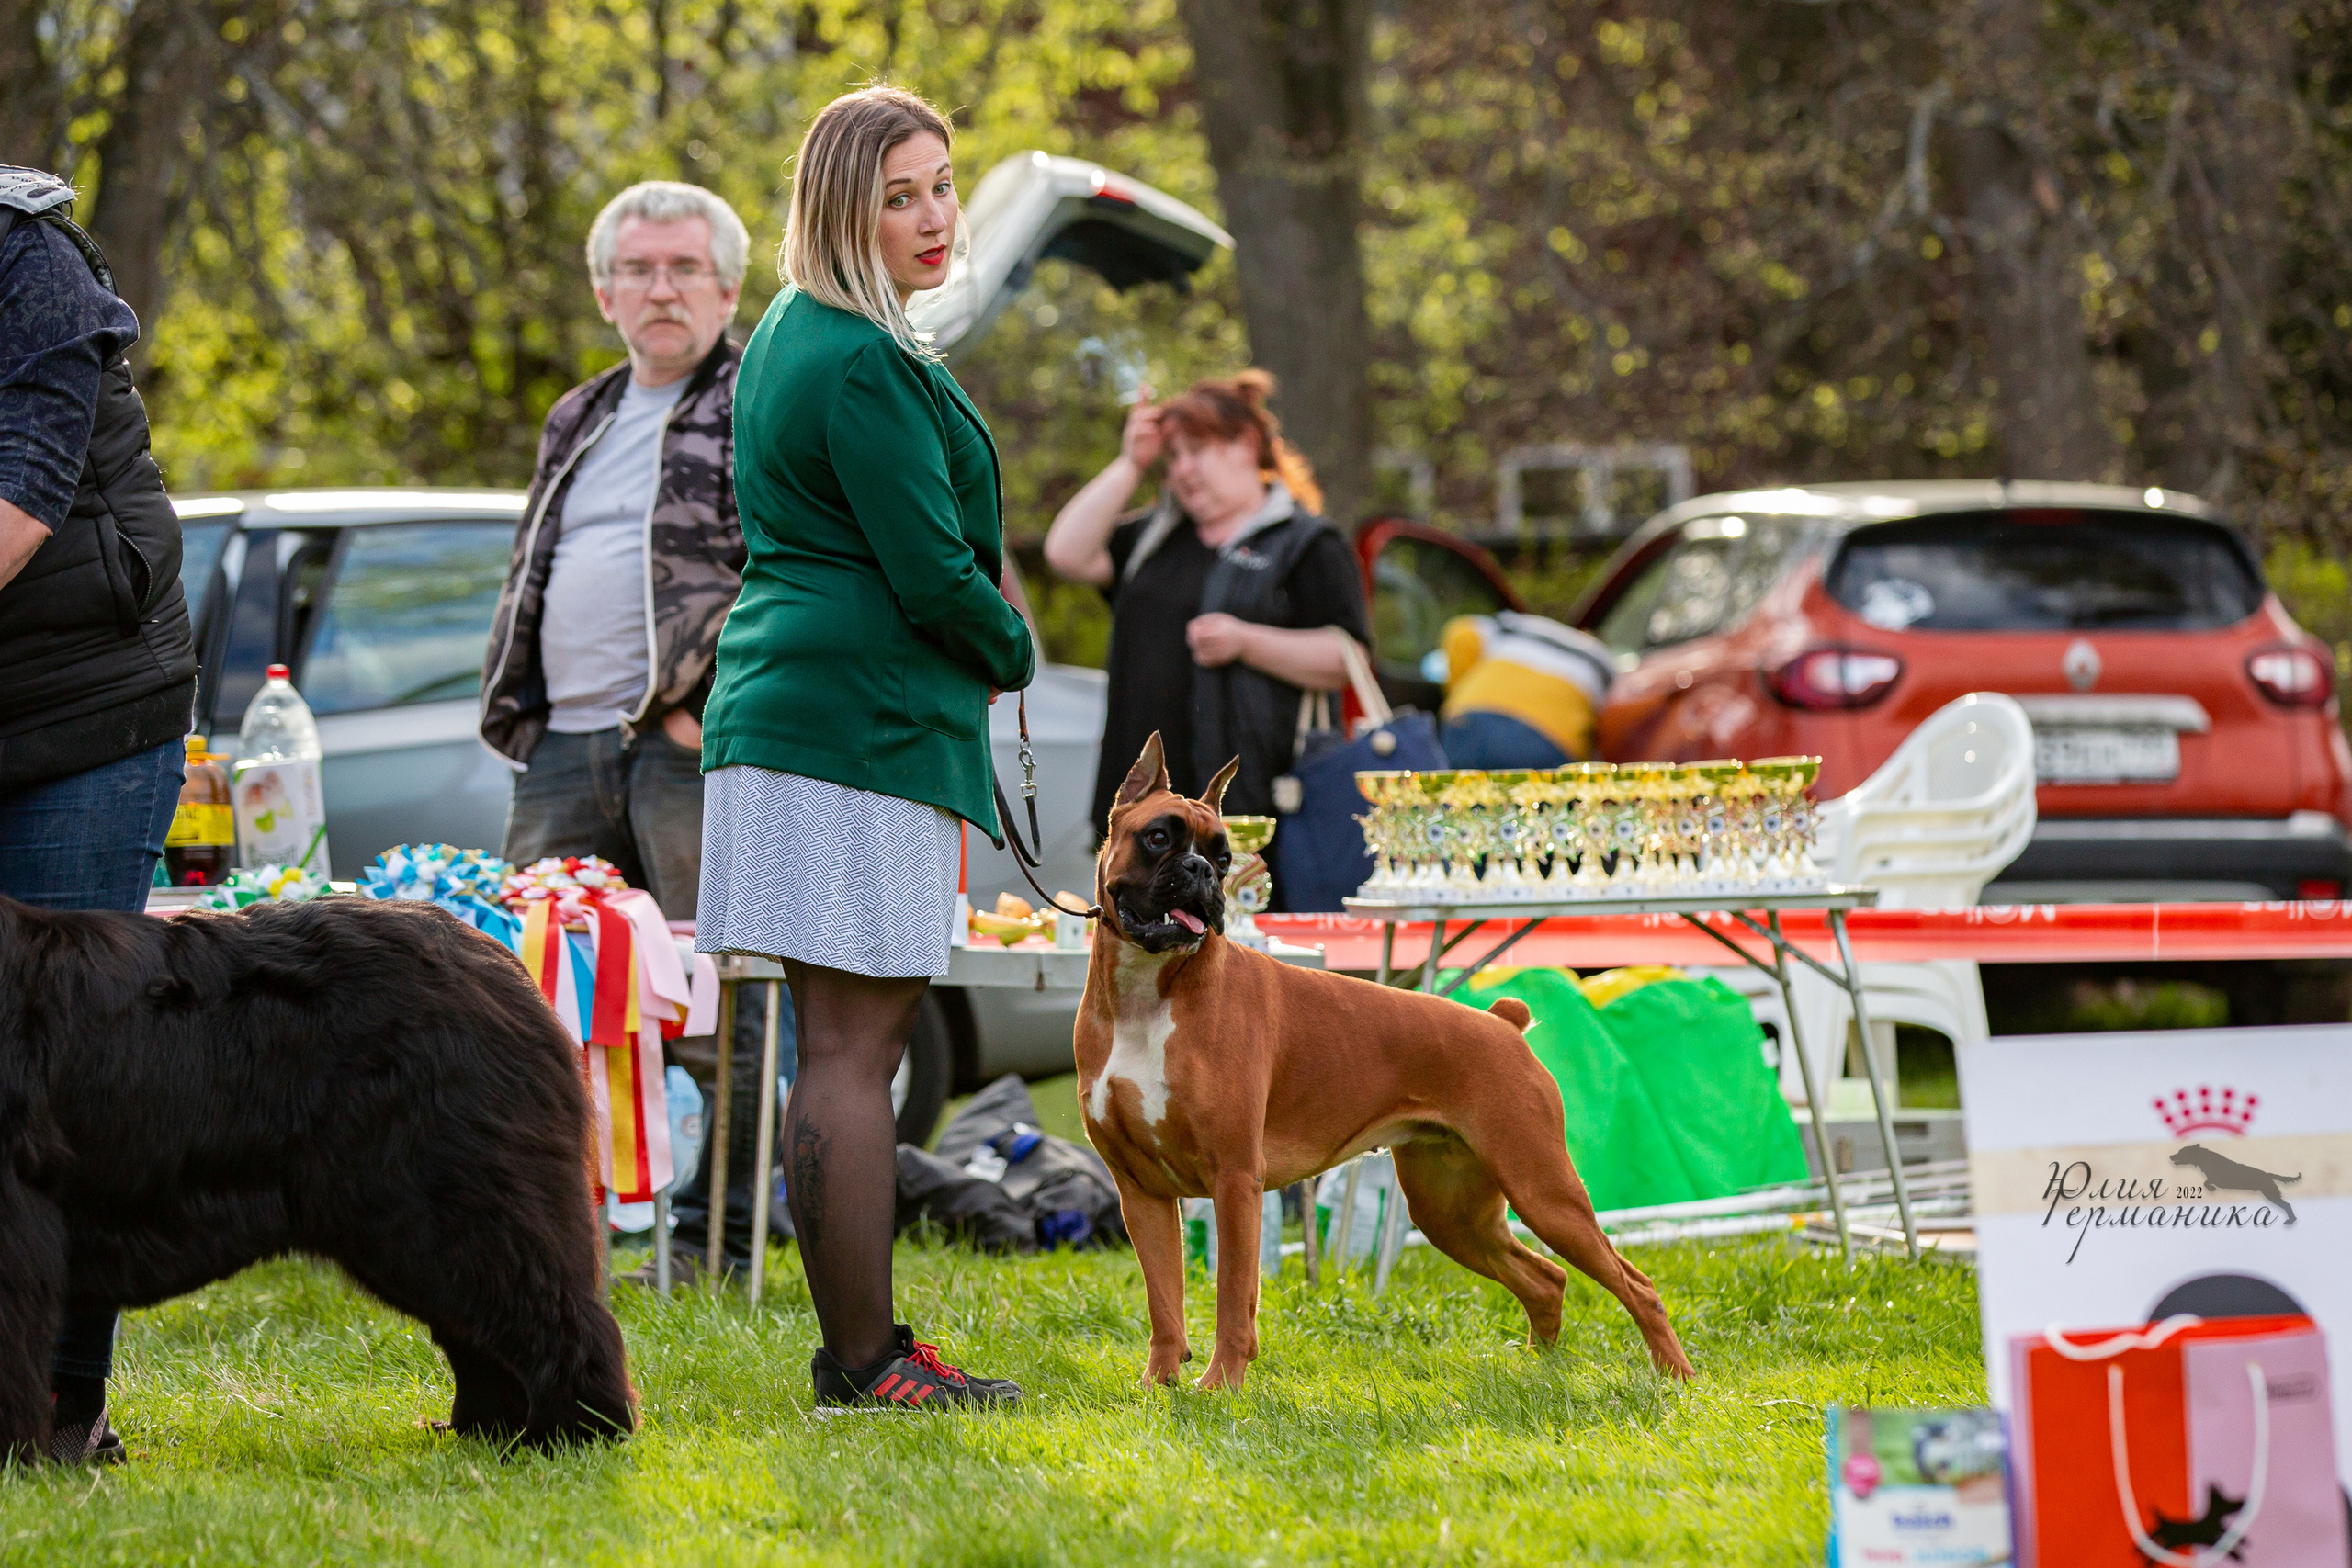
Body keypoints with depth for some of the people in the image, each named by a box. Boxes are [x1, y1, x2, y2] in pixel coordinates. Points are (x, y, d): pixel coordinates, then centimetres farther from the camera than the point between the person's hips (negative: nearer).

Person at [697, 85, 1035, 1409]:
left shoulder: (794, 338, 18)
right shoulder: (865, 367, -14)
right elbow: (932, 571, -17)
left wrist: (981, 627, 13)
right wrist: (1012, 649, 3)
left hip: (789, 699, 11)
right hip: (865, 718, -11)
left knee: (864, 1035, 12)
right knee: (854, 1040, -10)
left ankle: (858, 1345, 16)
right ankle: (866, 1362, -10)